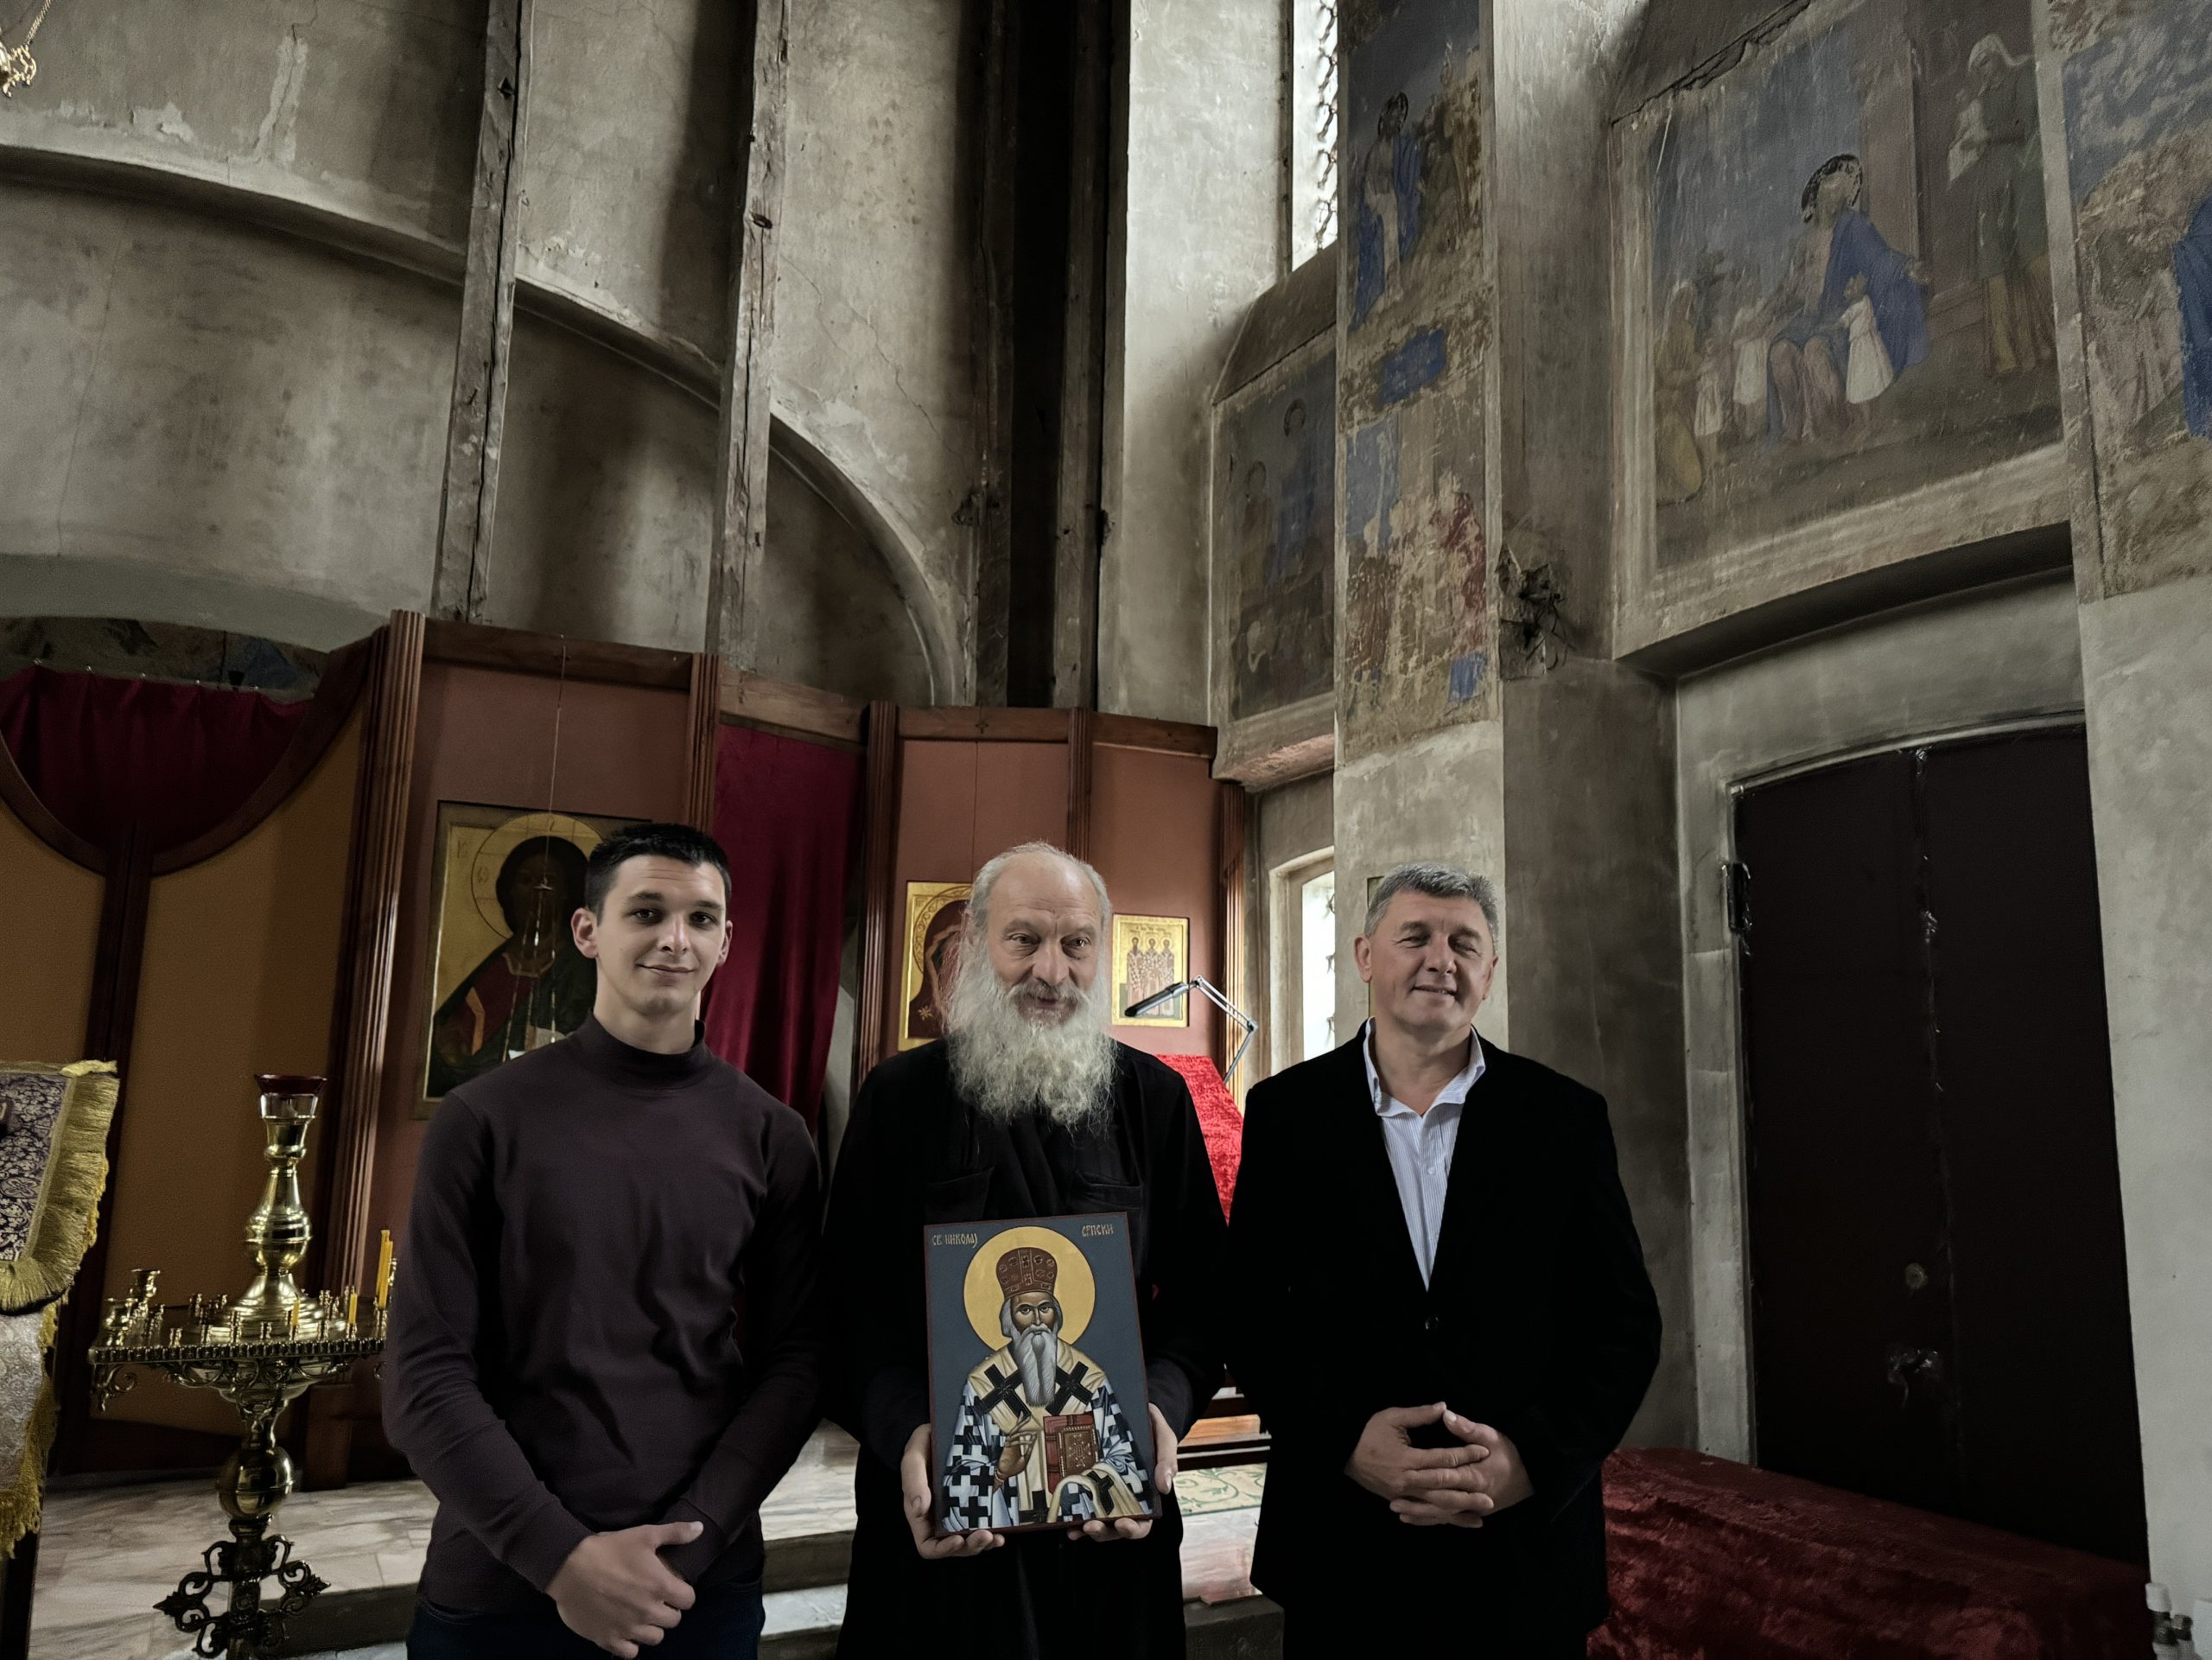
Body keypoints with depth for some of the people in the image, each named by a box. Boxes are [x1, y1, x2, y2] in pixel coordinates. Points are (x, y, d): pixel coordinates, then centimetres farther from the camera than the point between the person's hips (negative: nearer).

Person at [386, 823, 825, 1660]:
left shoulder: (770, 1138, -1)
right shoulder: (483, 1120, -6)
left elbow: (795, 1361, -1)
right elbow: (424, 1374, -7)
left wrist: (684, 1545, -13)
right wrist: (560, 1554, -15)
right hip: (495, 1589, -1)